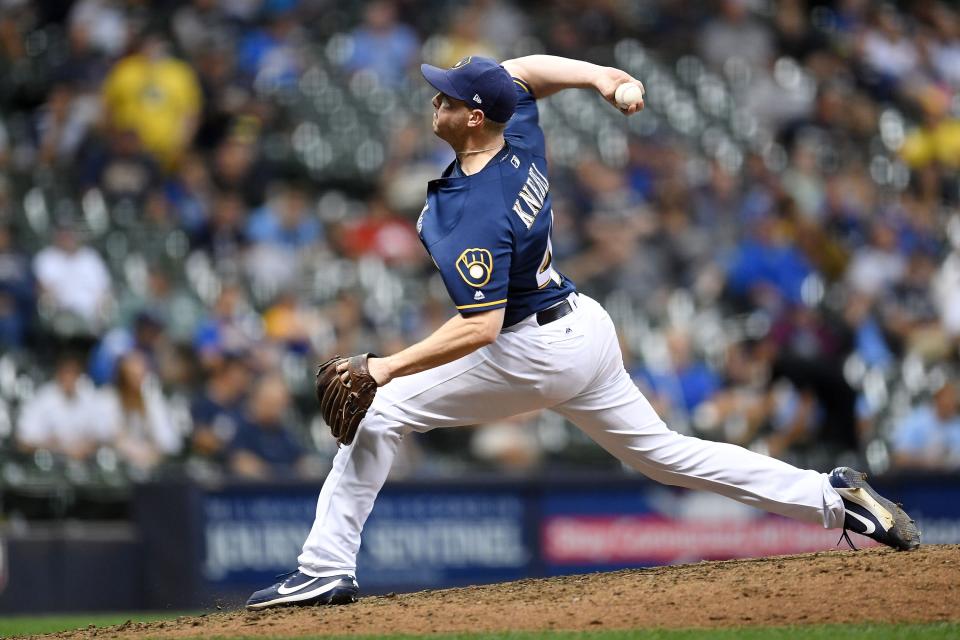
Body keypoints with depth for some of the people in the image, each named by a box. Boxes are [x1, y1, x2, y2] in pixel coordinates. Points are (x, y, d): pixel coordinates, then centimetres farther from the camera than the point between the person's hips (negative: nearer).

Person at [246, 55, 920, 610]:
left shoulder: (477, 217, -28)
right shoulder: (522, 137, -3)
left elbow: (480, 328, -31)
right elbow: (521, 70, 17)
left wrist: (390, 366, -30)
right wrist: (596, 75, 1)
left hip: (532, 354, -9)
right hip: (586, 326, 10)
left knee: (376, 412, -3)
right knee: (661, 451, 19)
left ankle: (328, 569, -4)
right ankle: (832, 497, 15)